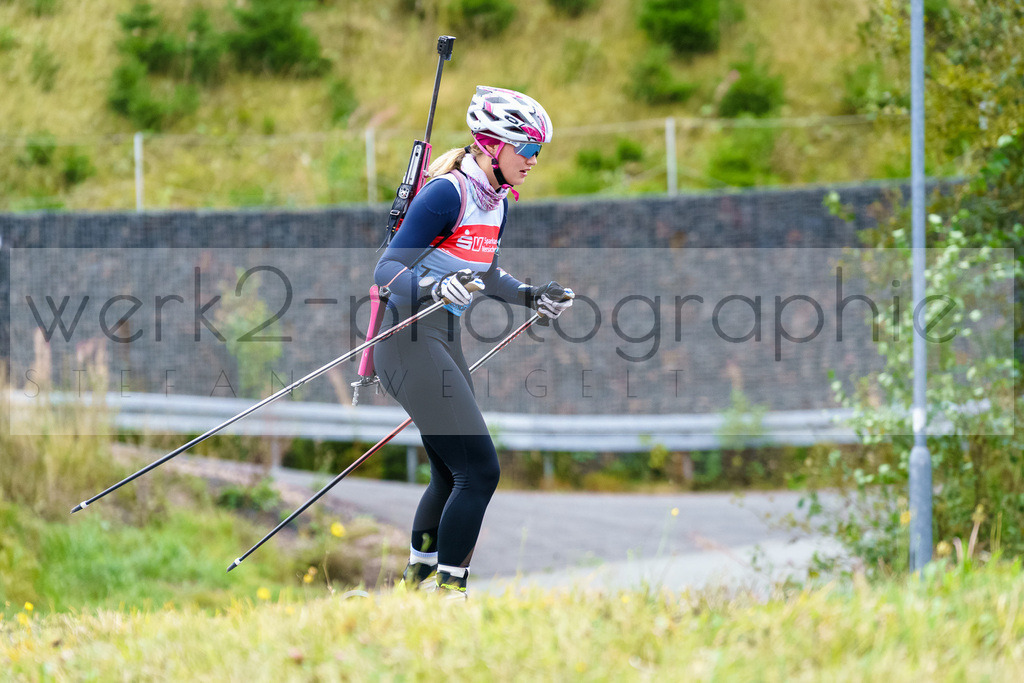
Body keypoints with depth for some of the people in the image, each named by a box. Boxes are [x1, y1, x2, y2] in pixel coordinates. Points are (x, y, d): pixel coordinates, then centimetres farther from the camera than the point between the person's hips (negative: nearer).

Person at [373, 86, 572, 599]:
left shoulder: (496, 201, 9)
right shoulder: (447, 194, -18)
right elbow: (387, 271, -21)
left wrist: (532, 297, 14)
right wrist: (436, 286, -38)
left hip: (445, 340, 9)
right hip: (409, 340, -9)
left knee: (453, 475, 15)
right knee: (479, 469, -13)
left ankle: (418, 579, 25)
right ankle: (450, 590, -10)